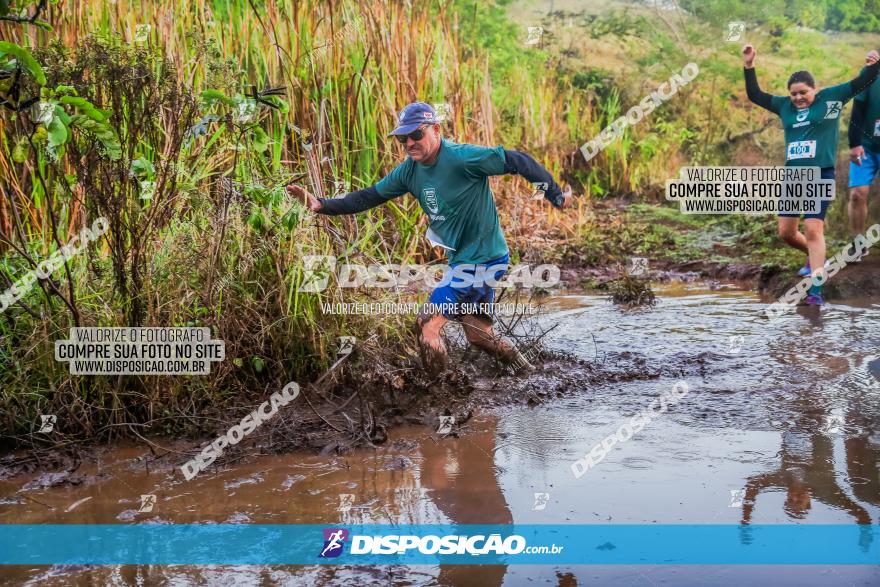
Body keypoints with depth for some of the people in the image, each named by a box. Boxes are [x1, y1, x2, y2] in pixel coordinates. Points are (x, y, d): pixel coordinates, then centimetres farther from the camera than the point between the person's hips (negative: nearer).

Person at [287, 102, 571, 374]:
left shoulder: (462, 158, -22)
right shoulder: (410, 170, 1)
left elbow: (518, 161, -19)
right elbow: (368, 197, 5)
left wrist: (556, 196, -15)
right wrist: (321, 205, -6)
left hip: (483, 260, -9)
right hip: (462, 260, 9)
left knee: (427, 324, -9)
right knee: (480, 335, 20)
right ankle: (528, 373, 39)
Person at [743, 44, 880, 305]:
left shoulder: (831, 98, 1)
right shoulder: (785, 106, 11)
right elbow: (755, 96, 18)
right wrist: (749, 65, 10)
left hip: (821, 176, -5)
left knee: (813, 230, -15)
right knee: (786, 232, 10)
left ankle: (815, 291, -14)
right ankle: (816, 259, 39)